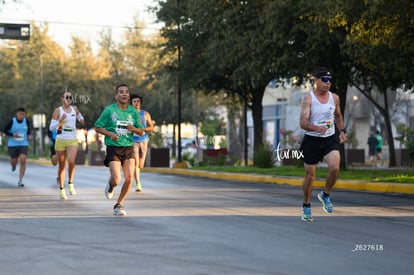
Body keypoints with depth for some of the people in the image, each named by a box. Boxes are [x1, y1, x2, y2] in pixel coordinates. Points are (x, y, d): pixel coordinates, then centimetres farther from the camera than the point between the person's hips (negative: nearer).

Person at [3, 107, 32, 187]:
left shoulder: (26, 121, -2)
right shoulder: (11, 121, -11)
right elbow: (5, 130, -3)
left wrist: (29, 135, -3)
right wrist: (12, 134, -19)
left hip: (24, 144, 1)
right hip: (12, 145, -1)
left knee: (23, 161, -15)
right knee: (14, 162, 9)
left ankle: (20, 180, -9)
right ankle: (13, 165, 51)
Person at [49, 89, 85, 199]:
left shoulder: (75, 109, 7)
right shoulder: (58, 110, -3)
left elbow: (79, 116, 30)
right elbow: (51, 127, -5)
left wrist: (81, 119, 7)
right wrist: (60, 120, -21)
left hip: (72, 141, 1)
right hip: (60, 140, -1)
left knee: (71, 161, -24)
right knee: (61, 166, 7)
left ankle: (70, 183, -5)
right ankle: (61, 189, 22)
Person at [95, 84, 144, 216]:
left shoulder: (133, 111, 7)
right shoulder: (109, 110, -3)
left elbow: (141, 132, 13)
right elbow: (97, 127, 2)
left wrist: (134, 129, -9)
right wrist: (110, 134, -14)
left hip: (129, 148, 3)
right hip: (113, 149, -3)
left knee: (129, 178, -9)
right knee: (117, 181, -12)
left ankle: (119, 205, 12)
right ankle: (110, 184, 27)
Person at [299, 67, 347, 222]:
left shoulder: (334, 98, 4)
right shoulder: (308, 98, -11)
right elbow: (303, 123, -21)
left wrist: (342, 131, 9)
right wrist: (316, 128, -38)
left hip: (330, 139, 3)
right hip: (312, 140, -3)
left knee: (335, 167, -22)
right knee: (310, 176, 5)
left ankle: (325, 195, 5)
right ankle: (306, 207, 25)